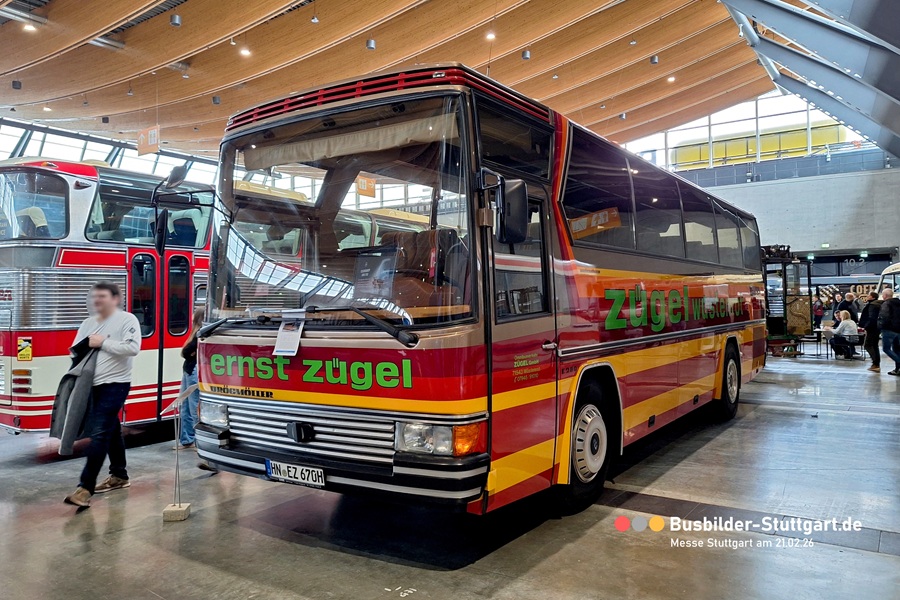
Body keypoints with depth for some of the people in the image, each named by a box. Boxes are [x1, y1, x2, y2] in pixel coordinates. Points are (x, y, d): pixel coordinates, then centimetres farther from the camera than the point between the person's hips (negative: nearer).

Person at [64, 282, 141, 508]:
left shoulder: (127, 320, -9)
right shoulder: (88, 323, 13)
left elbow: (133, 348, -21)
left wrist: (103, 343, -17)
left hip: (115, 385, -8)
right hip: (93, 385, 8)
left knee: (99, 433, -13)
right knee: (111, 430, 18)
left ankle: (85, 488, -14)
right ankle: (119, 475, 30)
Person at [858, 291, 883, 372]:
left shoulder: (872, 305, -17)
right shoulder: (878, 304, 15)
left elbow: (871, 318, -24)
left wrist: (866, 327, -19)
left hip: (872, 328, -10)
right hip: (876, 327, 10)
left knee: (868, 345, -7)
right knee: (874, 345, 14)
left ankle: (876, 363, -14)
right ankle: (877, 365, 17)